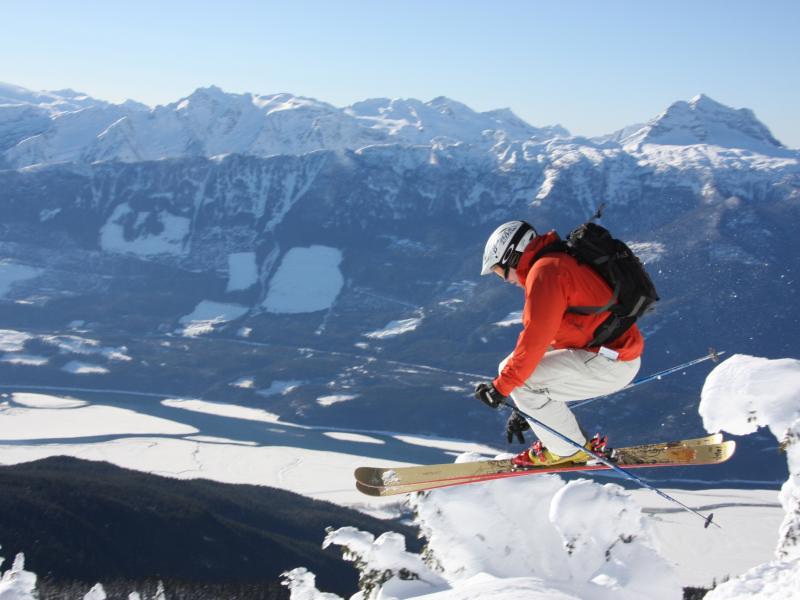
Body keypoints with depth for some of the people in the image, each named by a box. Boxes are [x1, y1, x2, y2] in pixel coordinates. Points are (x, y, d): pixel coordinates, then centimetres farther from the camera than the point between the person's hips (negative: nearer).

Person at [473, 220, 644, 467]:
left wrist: (502, 385, -12)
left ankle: (568, 449, 3)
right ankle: (571, 442, 15)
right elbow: (549, 337, 23)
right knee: (514, 365, 13)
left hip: (610, 362, -10)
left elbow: (535, 340, -20)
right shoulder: (559, 263, 19)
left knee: (522, 380, -12)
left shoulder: (545, 270, -13)